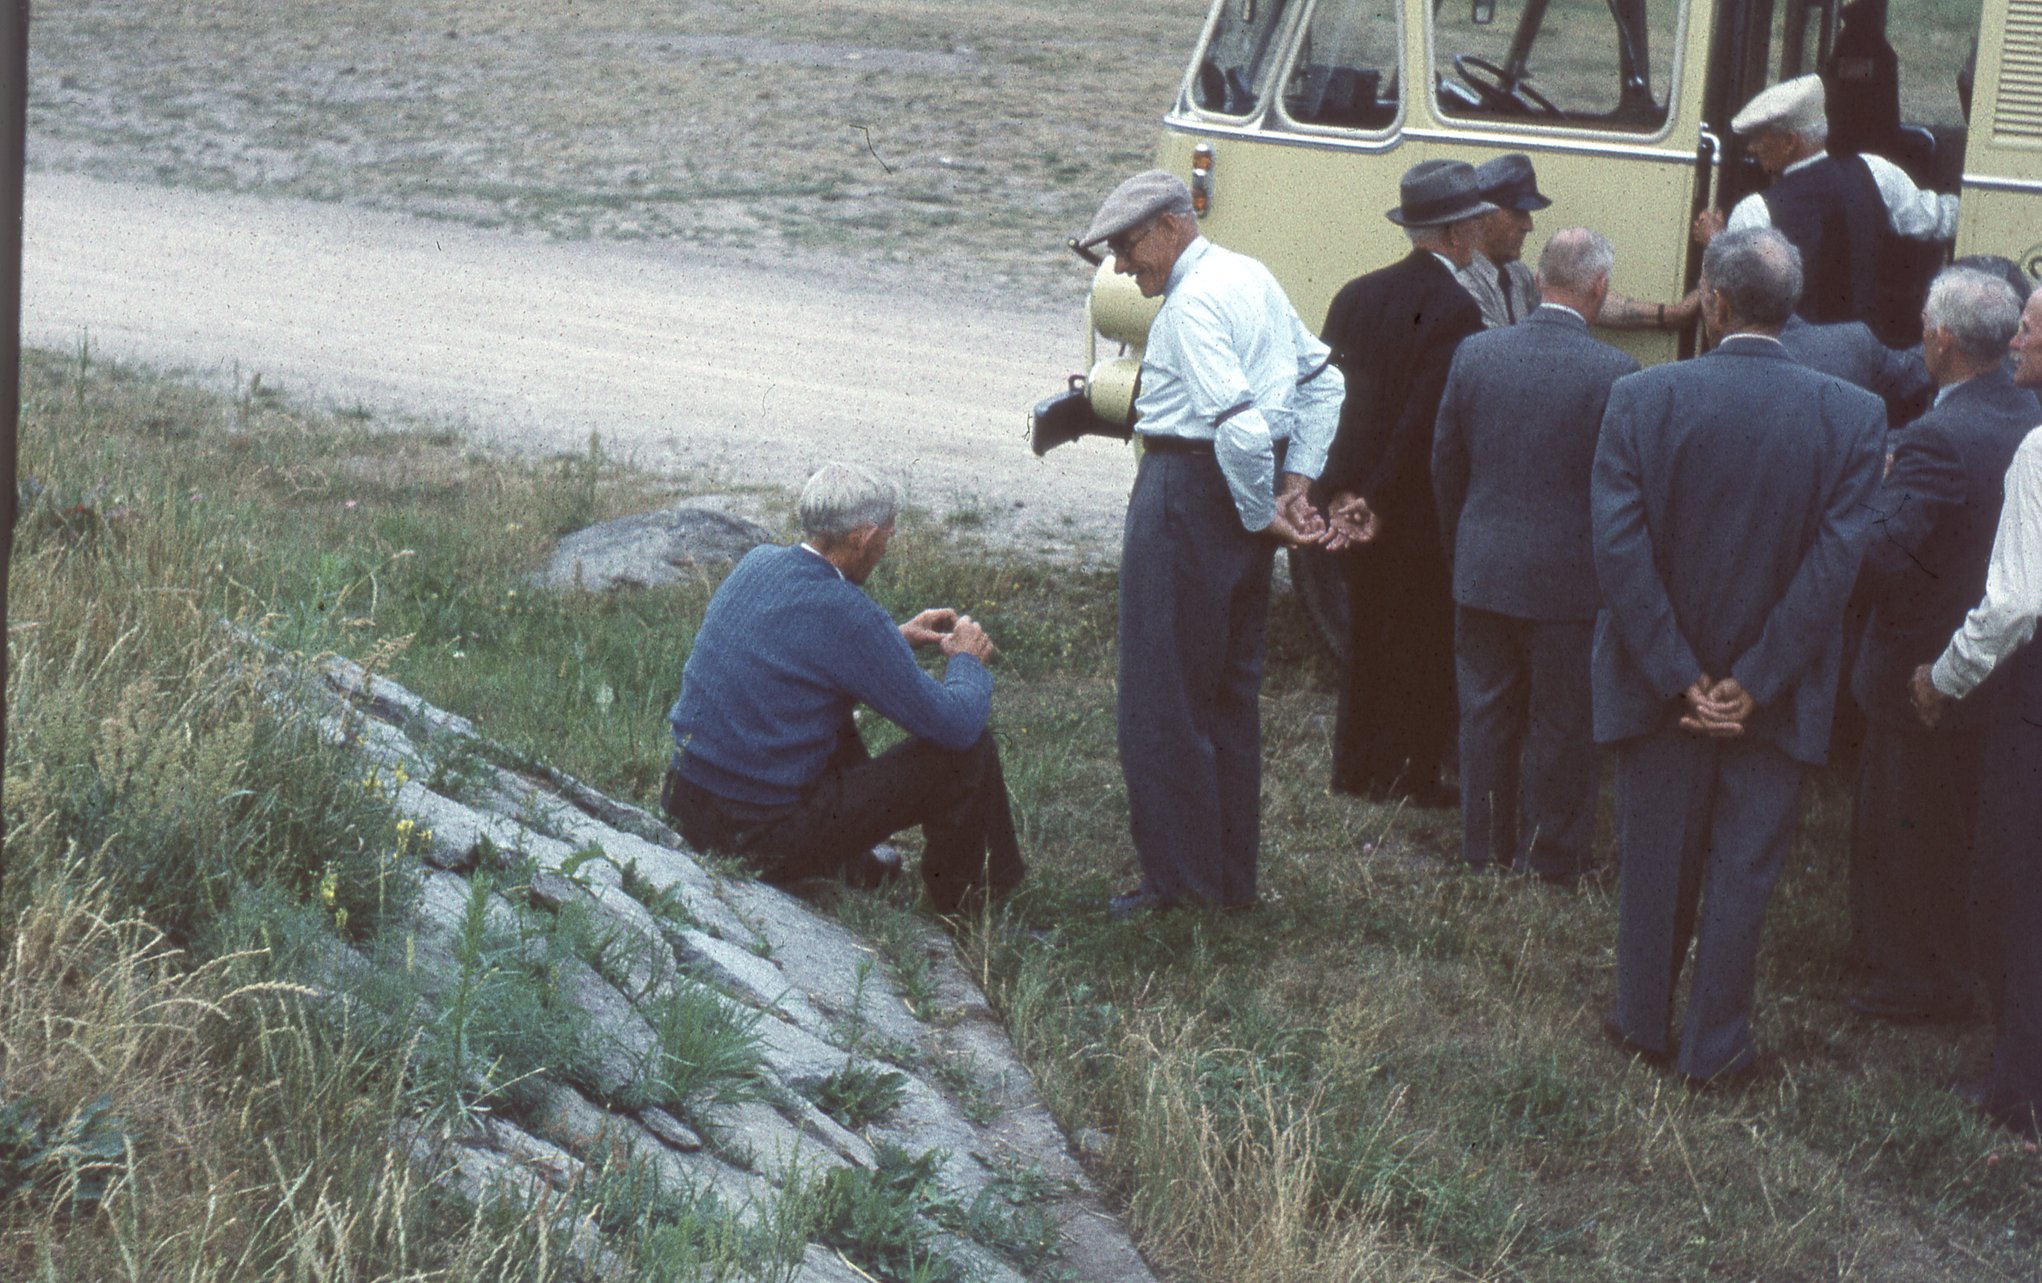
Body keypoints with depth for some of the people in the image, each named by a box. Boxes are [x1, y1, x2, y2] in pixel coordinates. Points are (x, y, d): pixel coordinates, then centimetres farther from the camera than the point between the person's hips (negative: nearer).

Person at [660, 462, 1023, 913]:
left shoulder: (756, 564, 2)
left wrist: (897, 637, 25)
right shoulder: (847, 615, -21)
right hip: (764, 838, -8)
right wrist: (967, 659, 5)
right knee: (970, 748, 1)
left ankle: (850, 861, 39)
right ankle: (958, 889, 25)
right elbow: (956, 724, -16)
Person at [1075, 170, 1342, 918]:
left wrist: (1261, 513, -14)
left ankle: (1180, 879, 5)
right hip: (1245, 496, 10)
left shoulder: (1192, 302, -17)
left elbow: (1238, 426, -26)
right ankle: (1232, 877, 23)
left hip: (1187, 494, -10)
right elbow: (1323, 382, 18)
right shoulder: (1252, 278, 13)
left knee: (1162, 698, -1)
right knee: (1232, 693, 16)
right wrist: (1295, 485, 11)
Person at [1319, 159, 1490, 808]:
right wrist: (1380, 502, -14)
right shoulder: (1454, 309, -18)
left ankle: (1357, 766, 24)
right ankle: (1416, 773, 12)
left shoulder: (1354, 296, 4)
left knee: (1367, 637, 17)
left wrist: (1341, 492, -2)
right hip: (1421, 512, -7)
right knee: (1425, 643, 6)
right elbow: (1427, 420, -21)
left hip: (1360, 507, 7)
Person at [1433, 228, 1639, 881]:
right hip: (1569, 576, -4)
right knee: (1562, 723, 10)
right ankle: (1553, 849, 19)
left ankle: (1485, 840, 26)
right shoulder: (1614, 374, -17)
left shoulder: (1474, 354, -4)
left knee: (1486, 711, 16)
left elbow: (1445, 464, 5)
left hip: (1481, 574, 4)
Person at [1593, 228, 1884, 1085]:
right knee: (1743, 869, 11)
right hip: (1775, 691, 0)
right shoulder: (1854, 417, -11)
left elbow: (1619, 550, -16)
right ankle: (1715, 1046, 19)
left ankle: (1644, 1021, 32)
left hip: (1659, 684, 0)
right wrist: (1752, 684, -12)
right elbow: (1835, 563, -14)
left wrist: (1681, 679, -11)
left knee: (1656, 857, 17)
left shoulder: (1640, 399, -13)